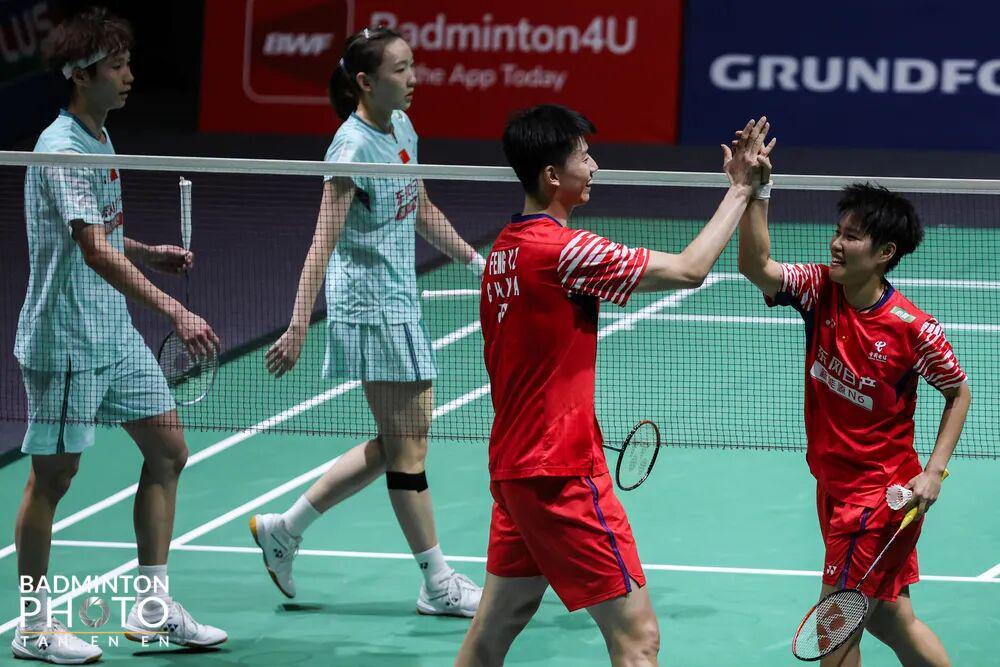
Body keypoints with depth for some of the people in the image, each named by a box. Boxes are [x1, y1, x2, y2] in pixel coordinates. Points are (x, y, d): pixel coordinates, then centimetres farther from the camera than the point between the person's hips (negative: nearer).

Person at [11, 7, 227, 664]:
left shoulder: (99, 140, 10)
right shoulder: (60, 152, -20)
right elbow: (94, 251, -31)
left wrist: (152, 253, 8)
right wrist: (175, 312, -39)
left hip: (116, 334, 9)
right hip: (66, 339, -9)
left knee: (167, 448, 9)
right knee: (54, 472, 0)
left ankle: (152, 606, 16)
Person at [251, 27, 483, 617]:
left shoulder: (402, 128, 8)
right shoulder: (353, 147, -18)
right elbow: (324, 243, -22)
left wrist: (476, 261, 23)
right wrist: (298, 330, -26)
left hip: (402, 302, 9)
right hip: (369, 306, -9)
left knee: (399, 442, 13)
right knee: (406, 443, -2)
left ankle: (285, 529, 23)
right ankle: (439, 585, 5)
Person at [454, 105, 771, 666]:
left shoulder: (505, 249, 10)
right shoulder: (561, 250, -19)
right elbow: (690, 269, -18)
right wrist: (741, 187, -9)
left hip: (512, 467, 10)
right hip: (562, 473, -10)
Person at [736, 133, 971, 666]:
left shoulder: (914, 329, -18)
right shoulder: (820, 290, -5)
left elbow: (958, 393, -5)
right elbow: (756, 266, -19)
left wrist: (933, 472, -12)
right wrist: (755, 191, -30)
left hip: (882, 493, -6)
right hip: (834, 485, 6)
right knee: (888, 619, 16)